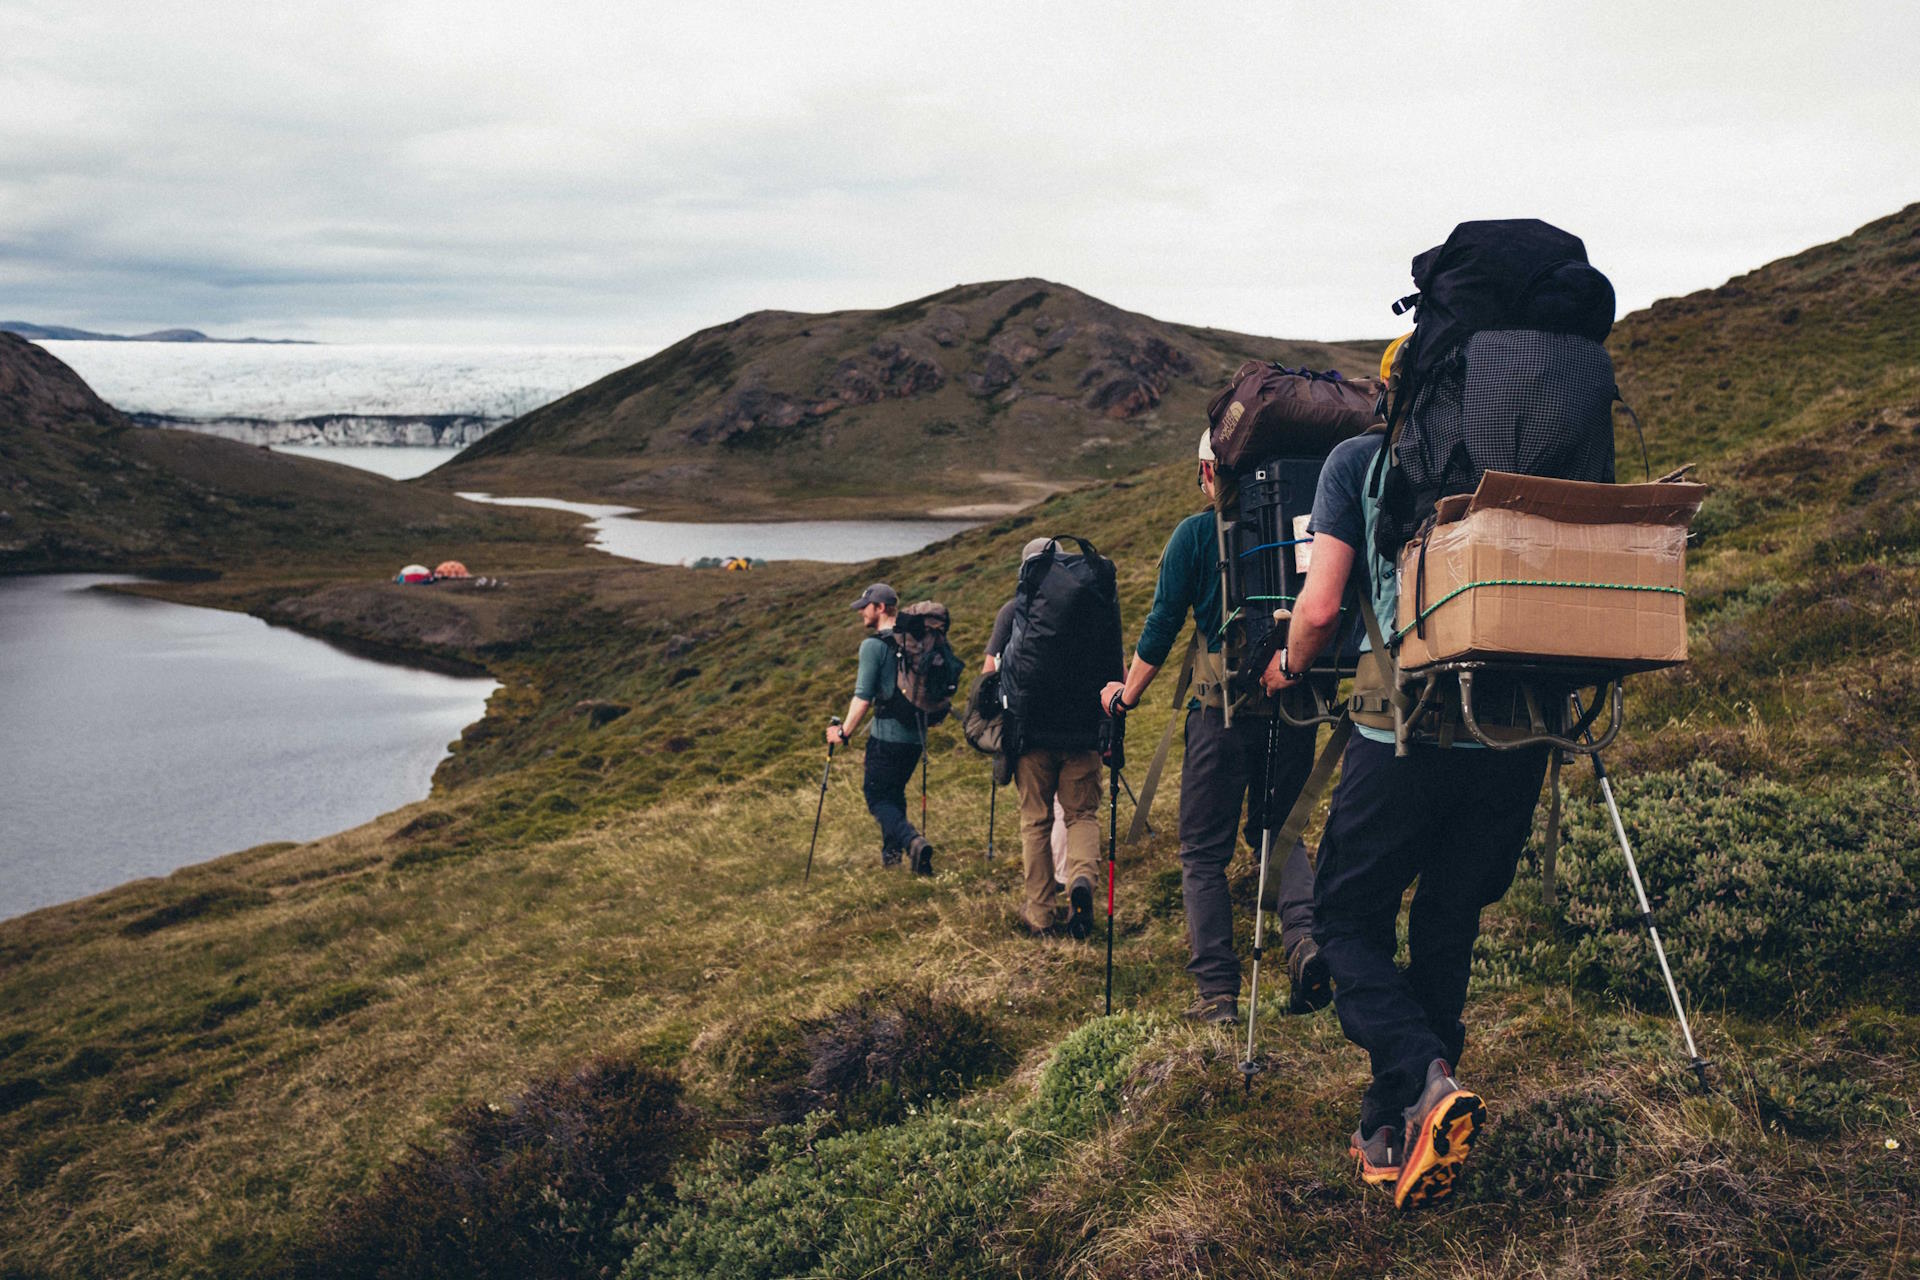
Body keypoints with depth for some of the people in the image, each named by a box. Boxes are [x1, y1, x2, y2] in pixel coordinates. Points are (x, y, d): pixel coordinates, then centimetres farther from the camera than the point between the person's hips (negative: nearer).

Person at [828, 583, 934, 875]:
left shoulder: (873, 646, -13)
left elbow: (863, 698, -15)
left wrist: (845, 732, -5)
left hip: (886, 736, -7)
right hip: (915, 736, 7)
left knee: (877, 797, 2)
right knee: (895, 793, 23)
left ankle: (912, 840, -19)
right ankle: (891, 851, 28)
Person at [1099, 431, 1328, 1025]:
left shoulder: (1195, 533, -1)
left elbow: (1162, 625, -1)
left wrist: (1126, 695, 12)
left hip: (1224, 706, -3)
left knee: (1204, 851, 7)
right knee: (1277, 828, 21)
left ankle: (1218, 992, 2)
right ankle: (1305, 933, -5)